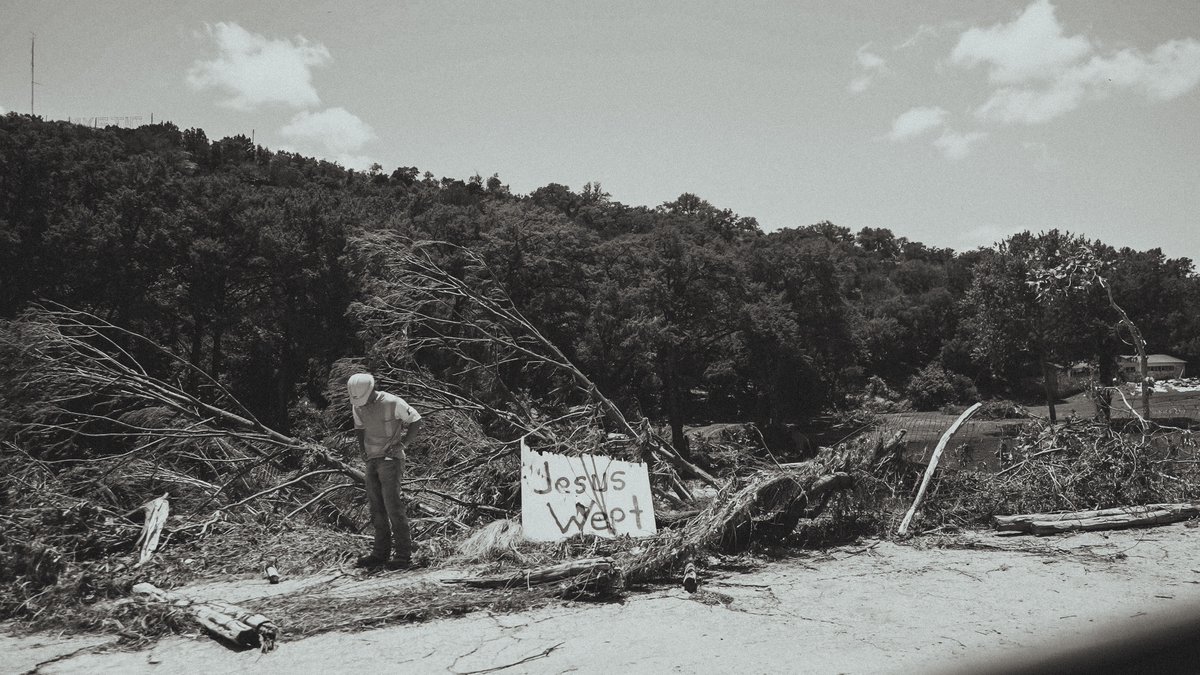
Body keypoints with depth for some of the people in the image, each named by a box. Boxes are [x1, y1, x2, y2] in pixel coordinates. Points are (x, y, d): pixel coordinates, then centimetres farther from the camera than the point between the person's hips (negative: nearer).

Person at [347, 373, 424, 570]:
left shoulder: (393, 403, -14)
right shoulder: (357, 406, 5)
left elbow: (415, 422, -5)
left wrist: (401, 444, -13)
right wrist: (362, 447, 7)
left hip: (391, 459, -6)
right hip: (372, 460, 7)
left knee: (393, 506, -11)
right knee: (376, 507, 6)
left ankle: (403, 555, -7)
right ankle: (381, 552, 14)